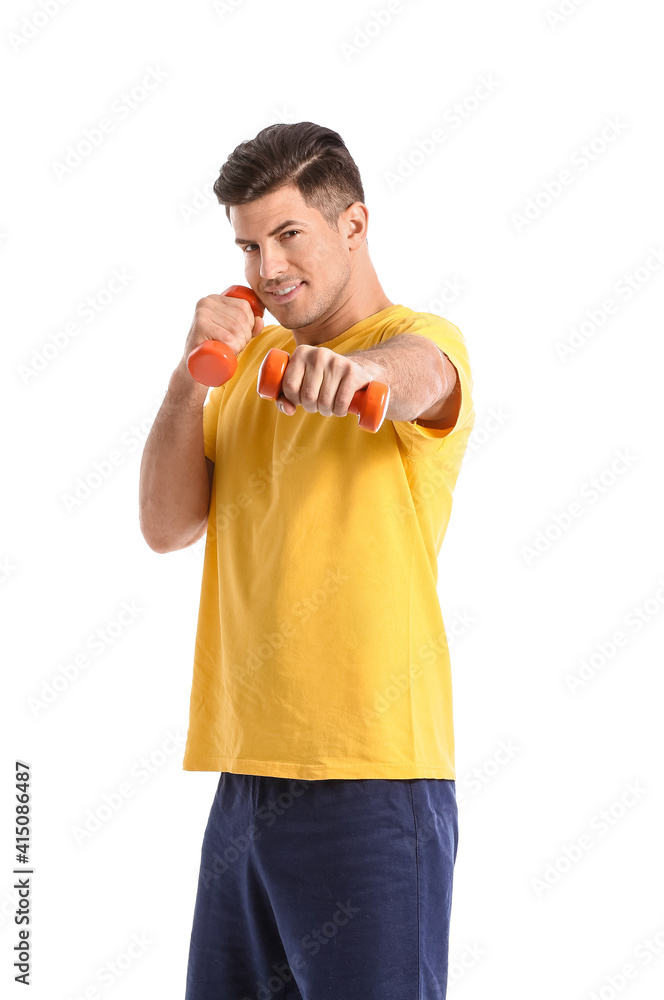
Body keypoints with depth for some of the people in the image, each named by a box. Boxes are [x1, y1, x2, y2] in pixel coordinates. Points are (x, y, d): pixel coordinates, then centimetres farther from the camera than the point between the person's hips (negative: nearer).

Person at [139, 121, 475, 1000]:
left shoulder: (425, 338, -4)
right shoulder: (251, 358, 16)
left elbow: (416, 375, -30)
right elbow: (167, 525, 7)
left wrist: (360, 368, -52)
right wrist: (193, 375, -6)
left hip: (370, 775, -6)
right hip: (245, 773, 6)